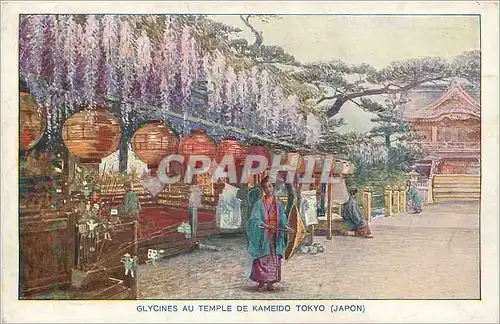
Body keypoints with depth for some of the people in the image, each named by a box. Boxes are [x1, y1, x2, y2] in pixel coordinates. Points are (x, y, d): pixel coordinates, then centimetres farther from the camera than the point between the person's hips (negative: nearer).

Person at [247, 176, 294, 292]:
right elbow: (255, 219, -12)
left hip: (275, 236, 4)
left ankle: (270, 282, 14)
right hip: (263, 236, -3)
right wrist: (267, 226, -26)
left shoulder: (278, 204, 9)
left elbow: (282, 219, 8)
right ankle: (261, 283, 5)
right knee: (262, 259, -4)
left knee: (274, 259, 5)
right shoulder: (259, 204, -3)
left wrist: (285, 226, -13)